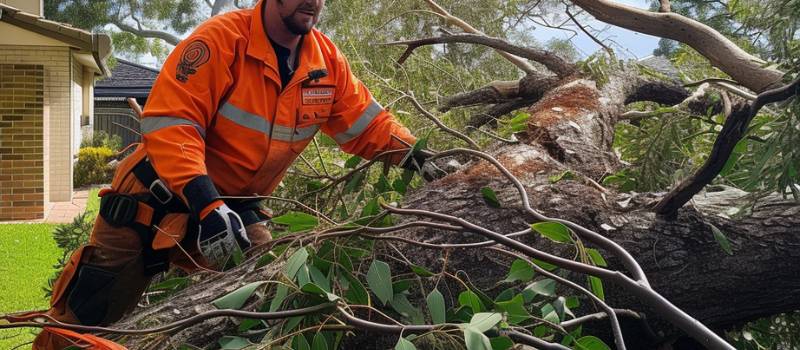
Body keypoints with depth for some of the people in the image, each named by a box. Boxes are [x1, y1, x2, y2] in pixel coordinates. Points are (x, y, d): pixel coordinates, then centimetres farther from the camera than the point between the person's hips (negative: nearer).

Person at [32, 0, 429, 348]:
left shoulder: (328, 61, -4)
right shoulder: (221, 39, -24)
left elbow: (368, 124, 2)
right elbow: (169, 123, -29)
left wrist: (418, 158, -15)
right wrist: (206, 203, -39)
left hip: (236, 208, 5)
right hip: (161, 195, -5)